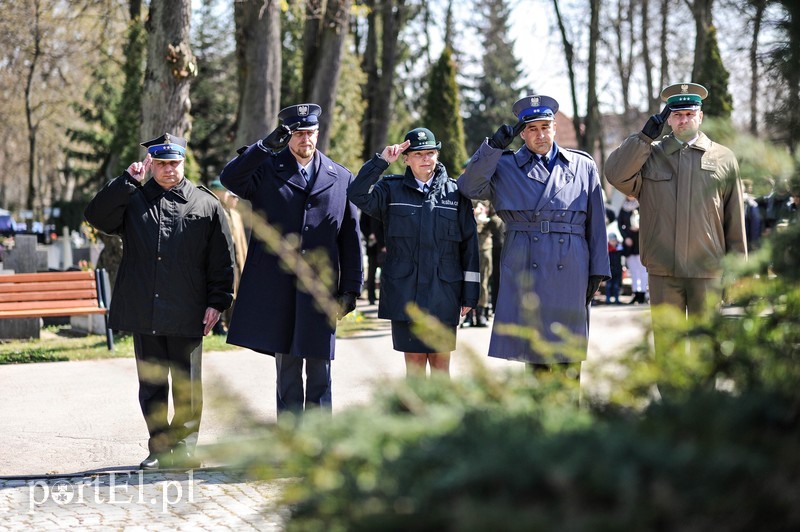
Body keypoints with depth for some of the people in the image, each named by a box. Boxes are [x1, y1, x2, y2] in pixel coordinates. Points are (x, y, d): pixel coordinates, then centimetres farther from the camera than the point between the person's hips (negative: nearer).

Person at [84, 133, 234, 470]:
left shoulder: (206, 204, 6)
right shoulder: (133, 200, 9)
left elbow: (222, 260, 5)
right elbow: (96, 216, -7)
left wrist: (217, 302, -2)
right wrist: (128, 180, -10)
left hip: (187, 314, -1)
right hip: (143, 313, 2)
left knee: (186, 385, 6)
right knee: (151, 385, 9)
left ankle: (185, 447, 17)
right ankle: (160, 448, 19)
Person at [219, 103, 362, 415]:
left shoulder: (341, 178, 11)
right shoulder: (267, 169, 6)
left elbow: (351, 239, 10)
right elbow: (230, 179, -13)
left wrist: (351, 289, 5)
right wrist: (266, 146, -21)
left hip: (321, 291, 1)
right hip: (278, 290, -1)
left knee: (319, 373, 4)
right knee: (287, 372, 6)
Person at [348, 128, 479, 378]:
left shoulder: (455, 192, 6)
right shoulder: (392, 189, 6)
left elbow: (469, 244, 6)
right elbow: (357, 195, -11)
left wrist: (469, 293, 3)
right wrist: (381, 160, -14)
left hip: (443, 293, 0)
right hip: (404, 292, 0)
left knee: (441, 364, 4)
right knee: (414, 363, 4)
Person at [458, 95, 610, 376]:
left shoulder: (583, 166, 12)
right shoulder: (505, 166, 11)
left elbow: (596, 223, 11)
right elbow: (469, 187, -4)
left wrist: (597, 271, 6)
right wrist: (494, 145, -7)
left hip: (570, 271, 1)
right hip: (525, 267, -1)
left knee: (569, 363, 2)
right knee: (535, 360, 0)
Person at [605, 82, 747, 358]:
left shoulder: (724, 159, 7)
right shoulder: (650, 154, 8)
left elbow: (735, 220, 8)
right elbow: (615, 174, -10)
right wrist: (646, 135, -8)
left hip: (708, 270, 0)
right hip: (663, 271, 0)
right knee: (665, 345, 6)